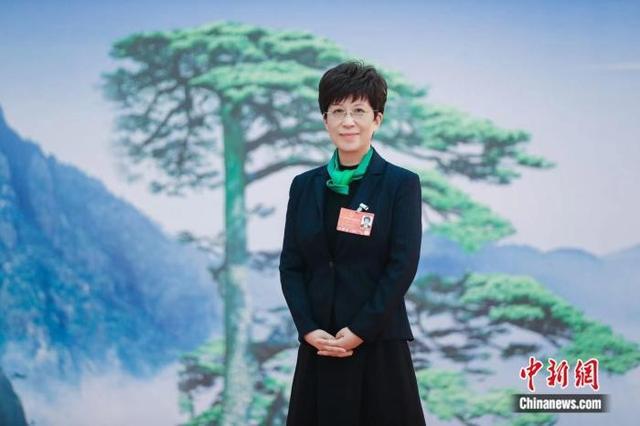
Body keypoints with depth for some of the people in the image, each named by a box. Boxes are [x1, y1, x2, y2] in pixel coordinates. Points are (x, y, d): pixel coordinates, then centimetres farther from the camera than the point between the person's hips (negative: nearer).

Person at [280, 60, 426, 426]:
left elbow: (403, 266, -9)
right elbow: (290, 265, 6)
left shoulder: (402, 184, -2)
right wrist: (309, 329, -7)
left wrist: (359, 331, -13)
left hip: (379, 345, -3)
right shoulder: (305, 185, 8)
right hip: (318, 346, 3)